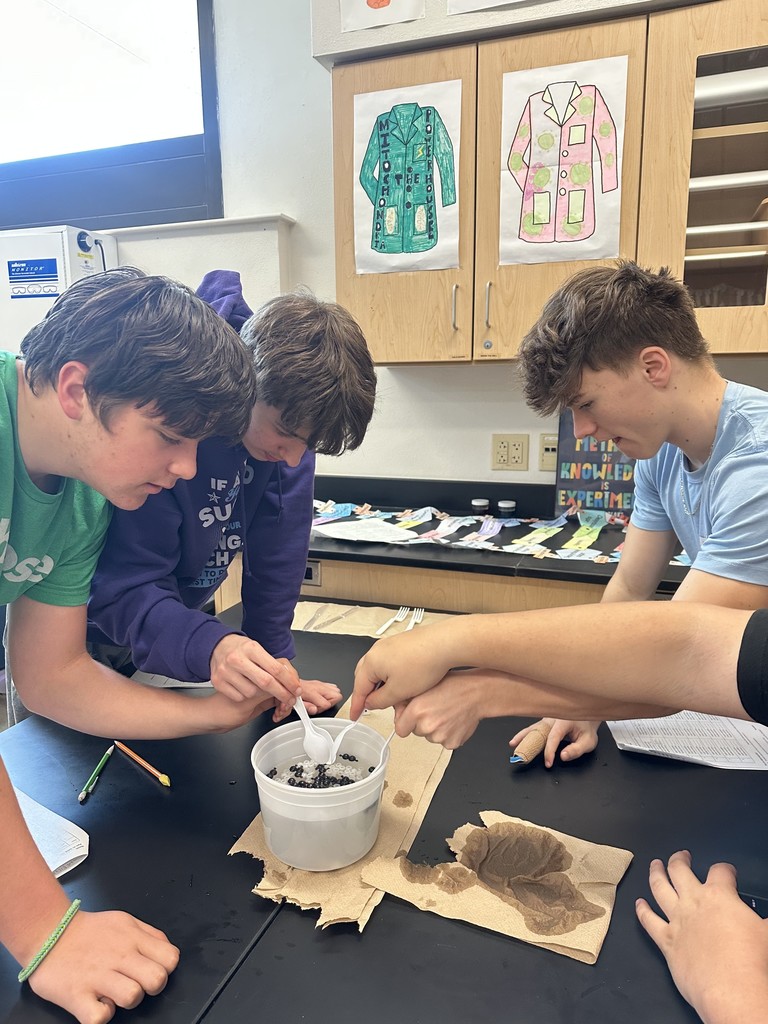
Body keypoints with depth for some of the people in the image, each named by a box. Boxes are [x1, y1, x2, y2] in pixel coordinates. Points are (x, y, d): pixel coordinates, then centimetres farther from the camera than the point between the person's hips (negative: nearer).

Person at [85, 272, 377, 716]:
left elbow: (277, 556, -15)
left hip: (170, 615, 4)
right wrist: (207, 647, -51)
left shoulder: (290, 410, -20)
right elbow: (123, 590, -34)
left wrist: (275, 661, -17)